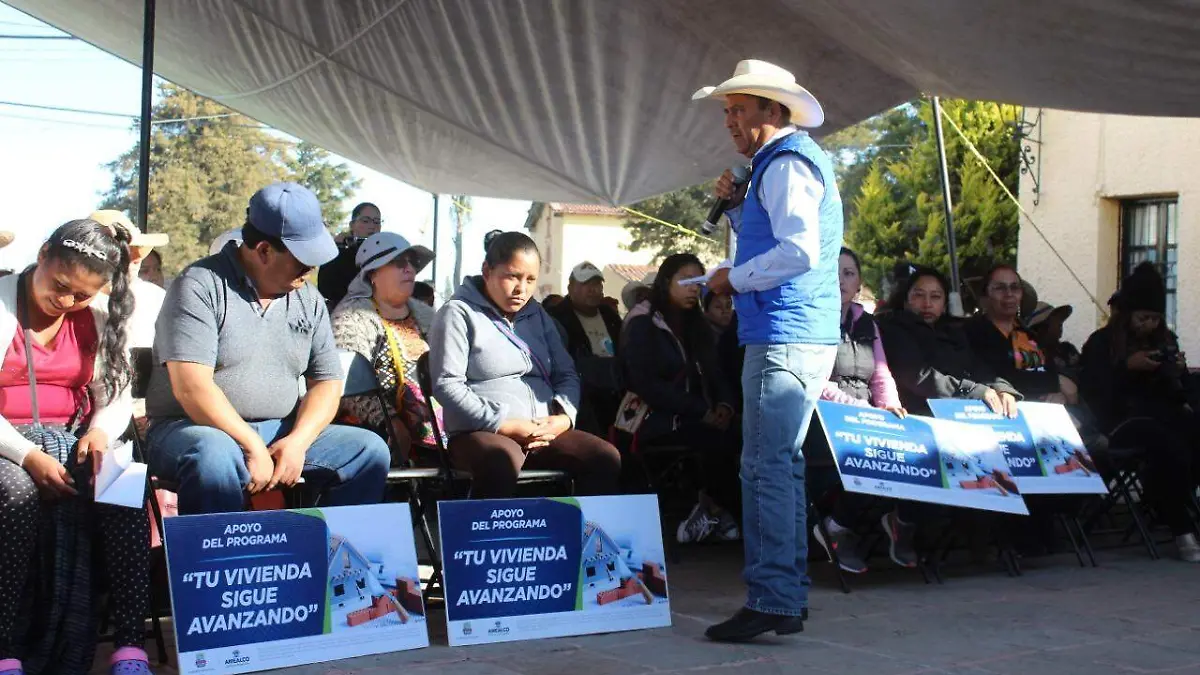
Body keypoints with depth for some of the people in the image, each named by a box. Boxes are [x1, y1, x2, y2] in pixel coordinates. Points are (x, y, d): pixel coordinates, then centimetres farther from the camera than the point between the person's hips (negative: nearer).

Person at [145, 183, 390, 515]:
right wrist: (253, 449, -21)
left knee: (370, 450, -10)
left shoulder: (309, 300, 10)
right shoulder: (200, 286, -9)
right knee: (214, 455, -39)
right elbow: (191, 387, -19)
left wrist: (298, 442, -11)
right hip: (194, 429, -5)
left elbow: (327, 382, 8)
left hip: (282, 434, 6)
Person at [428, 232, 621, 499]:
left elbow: (566, 374, 18)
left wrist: (564, 417, -4)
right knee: (503, 462, -40)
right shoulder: (459, 313, -1)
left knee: (607, 458, -16)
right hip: (481, 432, -6)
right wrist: (502, 425, -18)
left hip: (544, 433, 6)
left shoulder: (537, 315, 20)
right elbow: (446, 385, -11)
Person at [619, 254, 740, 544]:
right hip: (655, 420, -5)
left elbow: (716, 377, 14)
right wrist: (702, 411, -18)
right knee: (723, 437, -33)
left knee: (735, 433, -30)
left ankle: (712, 509, -15)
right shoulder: (642, 327, 2)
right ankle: (716, 510, -12)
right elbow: (646, 385, -10)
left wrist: (724, 404, -11)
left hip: (694, 418, 5)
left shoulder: (699, 329, 22)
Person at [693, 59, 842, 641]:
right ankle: (785, 594, 21)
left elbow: (799, 250, -22)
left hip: (786, 339, -11)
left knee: (769, 468, -11)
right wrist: (739, 205, 14)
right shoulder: (779, 162, 22)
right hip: (794, 336, 11)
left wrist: (733, 278, -12)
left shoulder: (787, 162, -10)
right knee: (772, 467, 15)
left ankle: (773, 602, -9)